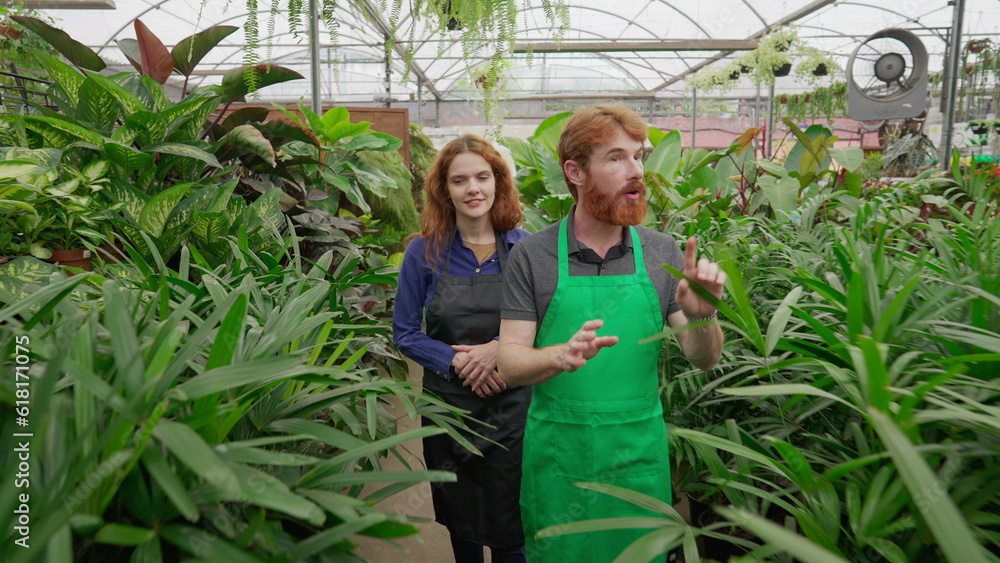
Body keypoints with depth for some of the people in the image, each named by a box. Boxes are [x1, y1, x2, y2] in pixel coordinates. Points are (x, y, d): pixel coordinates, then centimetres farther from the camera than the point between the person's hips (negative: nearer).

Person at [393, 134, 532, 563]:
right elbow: (405, 334, -1)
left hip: (511, 407, -1)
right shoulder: (425, 252, -5)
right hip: (447, 406, 1)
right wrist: (458, 361, -15)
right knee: (459, 520, 20)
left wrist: (500, 348, -17)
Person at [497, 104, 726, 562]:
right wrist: (561, 355, -30)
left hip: (640, 456, 2)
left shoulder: (663, 252, -1)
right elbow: (511, 363, -9)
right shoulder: (531, 256, -7)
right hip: (557, 457, -1)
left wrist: (701, 317, -22)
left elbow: (704, 359, 0)